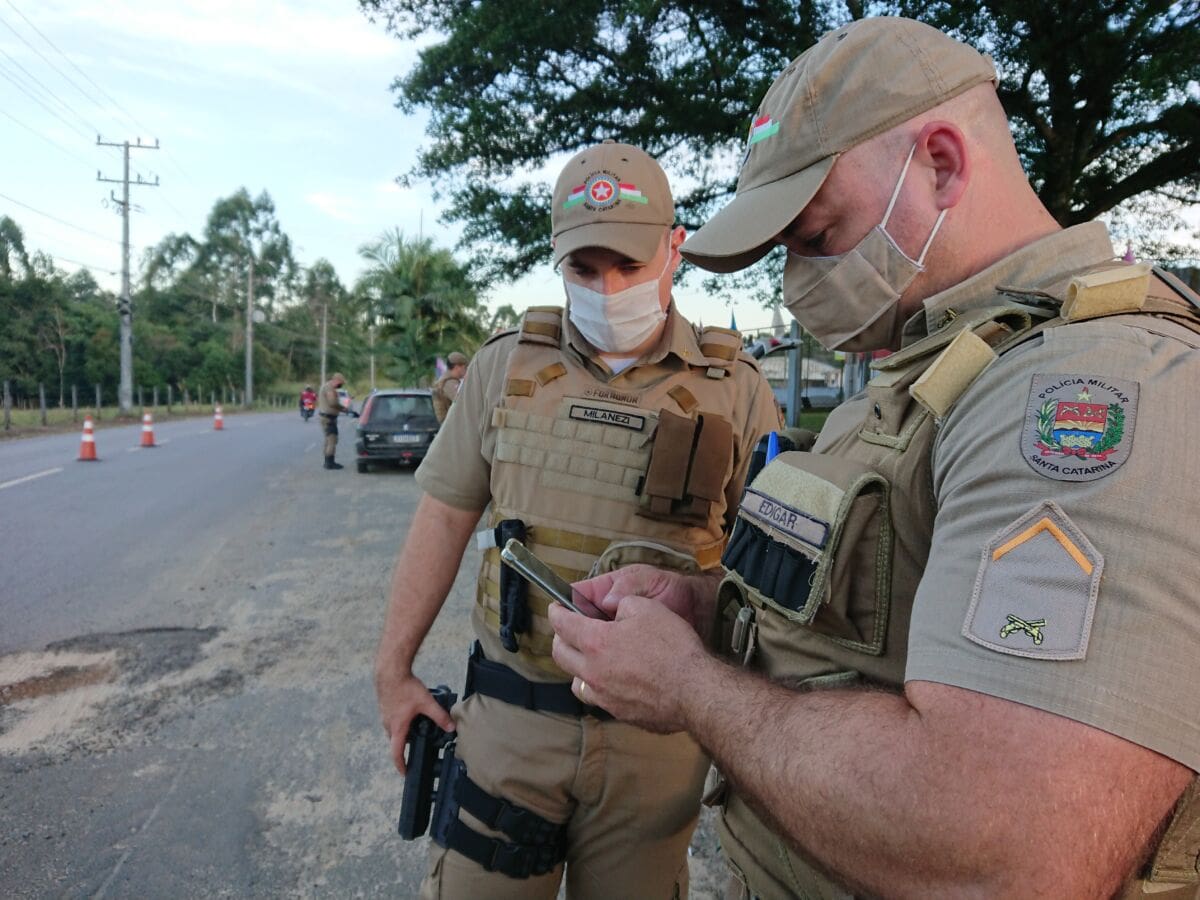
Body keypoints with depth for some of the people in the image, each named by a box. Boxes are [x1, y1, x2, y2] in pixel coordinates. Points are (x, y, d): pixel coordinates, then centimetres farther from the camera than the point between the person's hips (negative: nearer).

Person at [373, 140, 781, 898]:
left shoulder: (735, 389, -4)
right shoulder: (506, 366, -1)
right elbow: (445, 521, 4)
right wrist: (394, 669, 6)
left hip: (656, 733, 0)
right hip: (509, 716, 1)